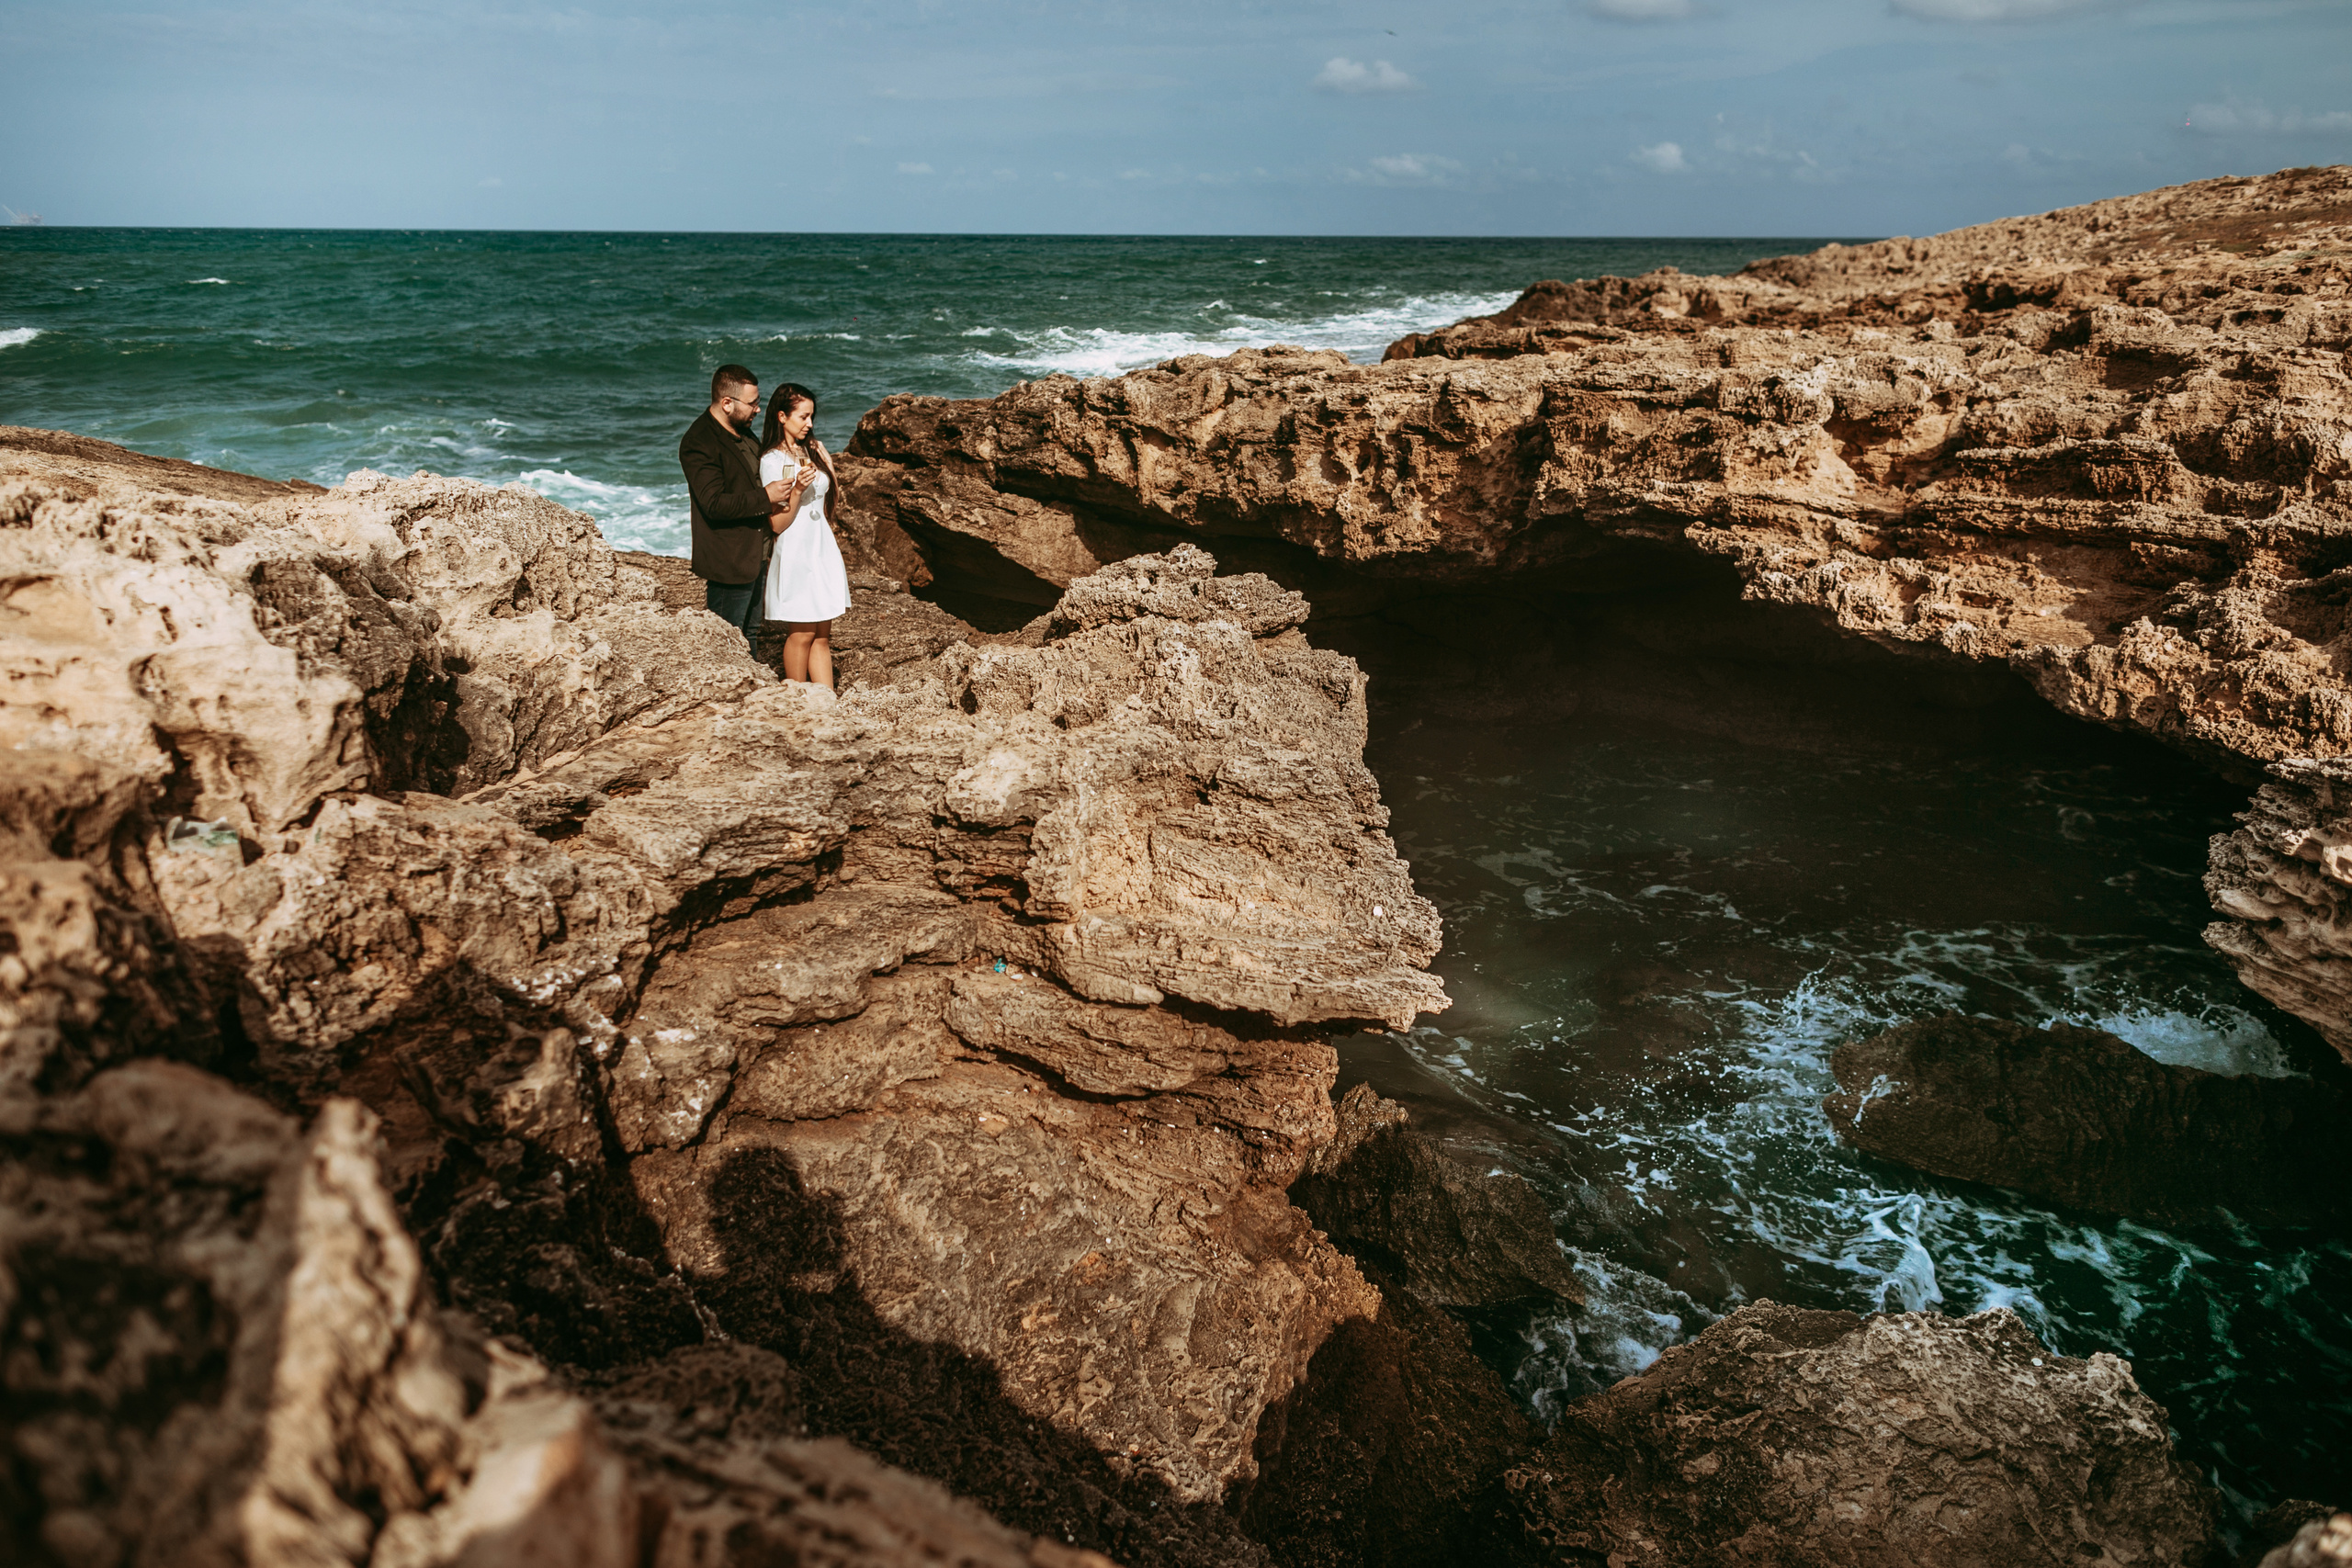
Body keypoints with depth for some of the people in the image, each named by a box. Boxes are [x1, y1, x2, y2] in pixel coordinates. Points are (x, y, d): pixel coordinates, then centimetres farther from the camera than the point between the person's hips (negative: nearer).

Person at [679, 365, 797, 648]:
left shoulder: (742, 431, 11)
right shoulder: (698, 444, -19)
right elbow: (715, 504, -26)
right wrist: (765, 497, -26)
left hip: (754, 556, 9)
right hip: (728, 564, -9)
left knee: (750, 635, 18)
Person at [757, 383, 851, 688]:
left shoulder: (815, 449, 9)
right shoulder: (771, 460, -12)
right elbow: (778, 524, -15)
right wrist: (797, 489, -25)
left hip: (823, 550, 6)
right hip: (795, 555, -6)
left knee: (822, 636, 7)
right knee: (802, 635, 0)